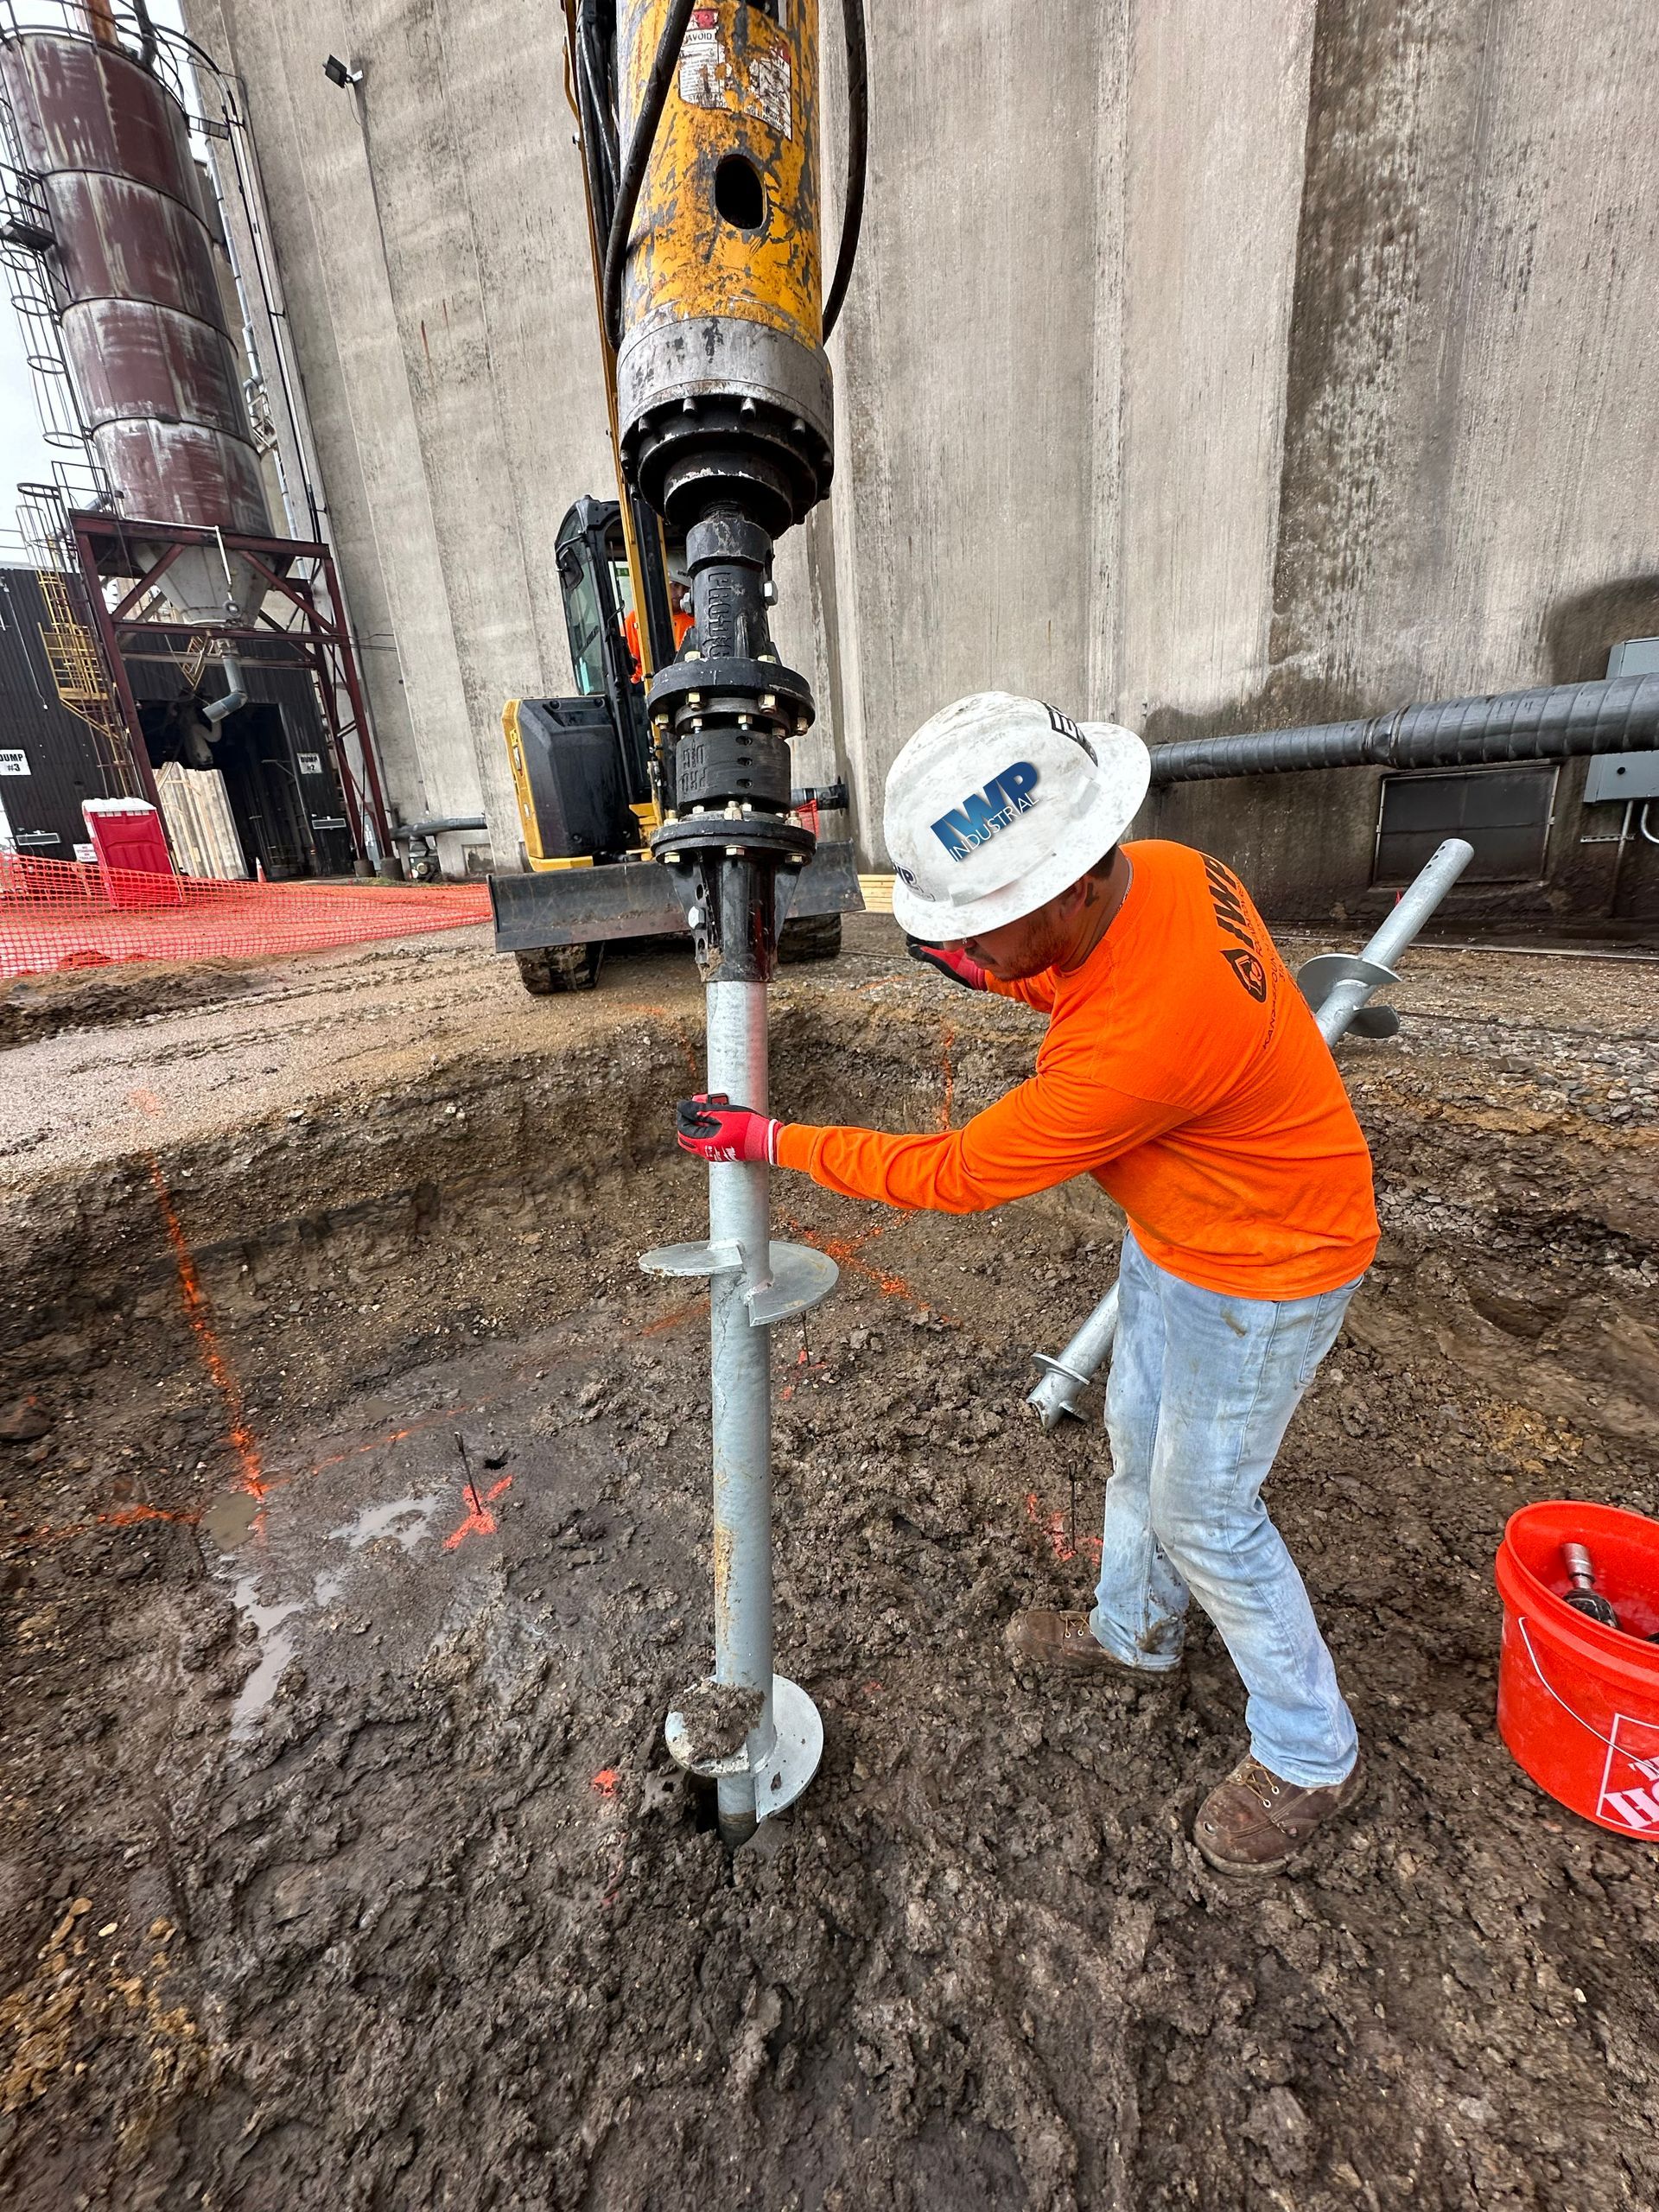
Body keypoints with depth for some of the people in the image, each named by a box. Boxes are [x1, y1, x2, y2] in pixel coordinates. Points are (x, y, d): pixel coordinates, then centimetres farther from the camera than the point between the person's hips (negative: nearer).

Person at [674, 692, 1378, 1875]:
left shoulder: (1136, 1041, -40)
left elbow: (955, 1176, -28)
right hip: (1176, 1236, 9)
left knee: (1203, 1512, 10)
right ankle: (1136, 1631, 51)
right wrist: (1002, 971, -10)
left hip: (1258, 1277, -8)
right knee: (1140, 1442, 23)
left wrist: (769, 1140, -19)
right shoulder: (1159, 870, -14)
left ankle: (1309, 1755, 39)